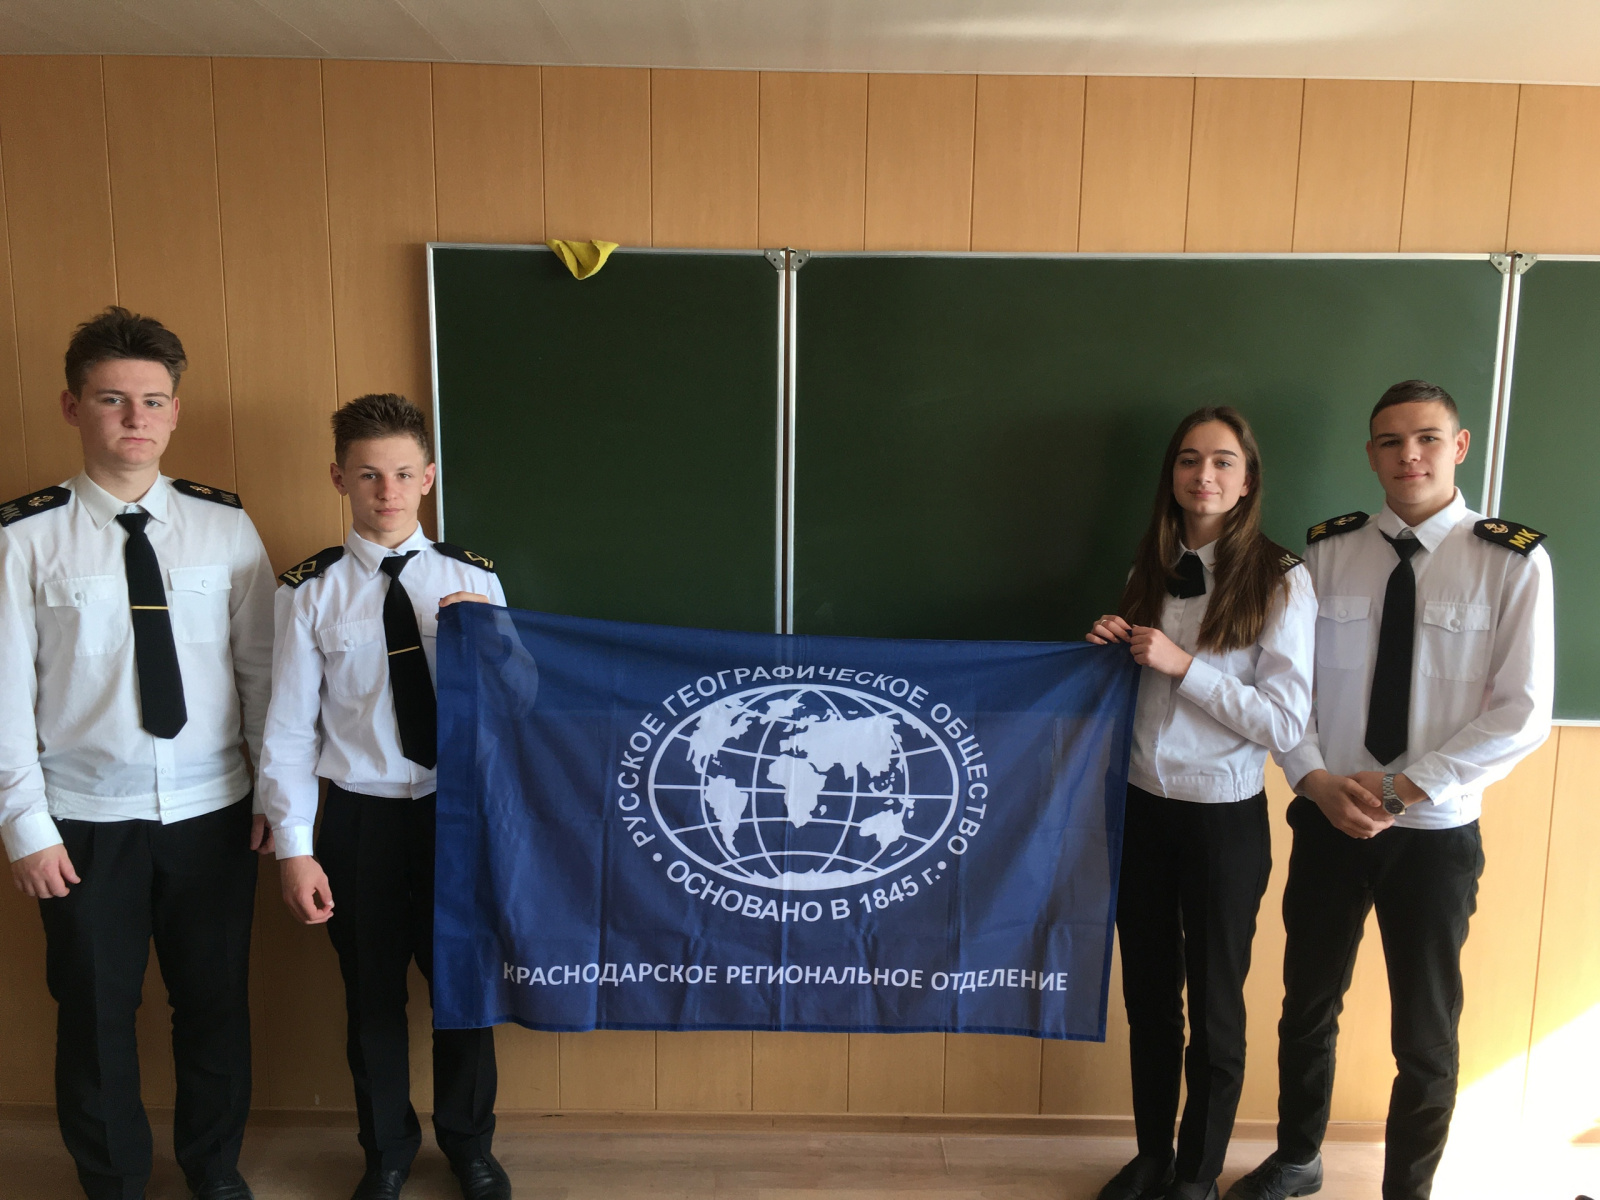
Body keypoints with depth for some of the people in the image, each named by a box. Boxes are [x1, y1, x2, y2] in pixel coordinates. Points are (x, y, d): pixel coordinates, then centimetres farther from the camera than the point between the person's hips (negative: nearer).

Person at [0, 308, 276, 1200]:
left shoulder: (225, 525, -1)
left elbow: (263, 666, 1)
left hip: (214, 812, 2)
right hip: (85, 821, -1)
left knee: (218, 1004, 14)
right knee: (96, 1015, 13)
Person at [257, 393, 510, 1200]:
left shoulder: (473, 580, -1)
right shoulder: (311, 591, -4)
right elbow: (288, 725, -4)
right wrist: (293, 847, -6)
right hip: (358, 818, 0)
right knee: (372, 995, 15)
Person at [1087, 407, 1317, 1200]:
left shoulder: (1281, 582, -10)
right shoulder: (1152, 571, 5)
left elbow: (1285, 723, -14)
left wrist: (1184, 665, -21)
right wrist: (1113, 651, -5)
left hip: (1224, 817, -4)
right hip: (1143, 806, 5)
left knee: (1214, 1008, 11)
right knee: (1147, 997, 16)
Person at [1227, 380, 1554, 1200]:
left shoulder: (1513, 561, -9)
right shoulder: (1327, 551, -1)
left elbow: (1522, 715, -12)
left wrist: (1404, 788, -17)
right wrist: (1316, 779, -14)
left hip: (1436, 834, -2)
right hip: (1326, 821, 3)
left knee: (1425, 1035, 14)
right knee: (1307, 1007, 19)